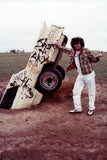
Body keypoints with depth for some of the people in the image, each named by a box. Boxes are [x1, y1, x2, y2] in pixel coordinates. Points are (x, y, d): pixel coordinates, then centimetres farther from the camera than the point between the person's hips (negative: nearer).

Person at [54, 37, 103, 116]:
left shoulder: (86, 51, -11)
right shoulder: (72, 51, 5)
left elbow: (93, 59, -3)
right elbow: (66, 49, 26)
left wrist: (97, 57, -22)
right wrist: (58, 46, 29)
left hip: (89, 74, -6)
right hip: (80, 75, 6)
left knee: (91, 92, 4)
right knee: (76, 91, 7)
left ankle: (91, 108, 20)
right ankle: (78, 108, 19)